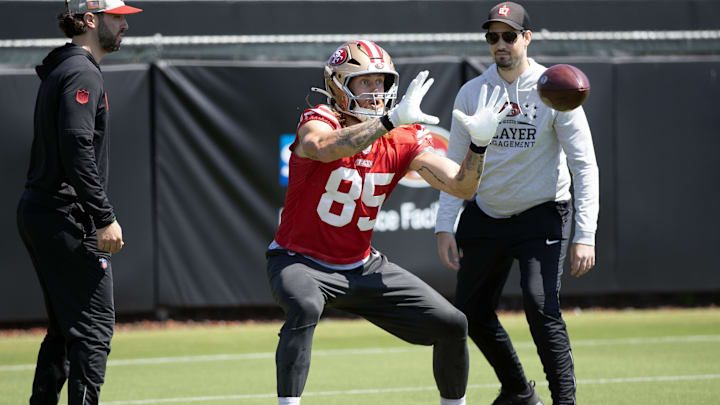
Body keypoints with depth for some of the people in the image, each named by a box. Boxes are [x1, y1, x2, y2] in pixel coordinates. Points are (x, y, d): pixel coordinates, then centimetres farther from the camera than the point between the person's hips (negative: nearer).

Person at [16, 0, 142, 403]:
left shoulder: (62, 71, 20)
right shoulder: (83, 74, -12)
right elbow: (77, 151, -22)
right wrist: (105, 219, -22)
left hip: (37, 215, 10)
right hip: (66, 218, -10)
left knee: (65, 327, 16)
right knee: (94, 326, -9)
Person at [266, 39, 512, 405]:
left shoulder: (403, 140, -3)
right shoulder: (319, 122, -18)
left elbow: (462, 186, -8)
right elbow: (322, 148, -44)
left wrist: (479, 141, -26)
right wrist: (391, 120, -51)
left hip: (361, 267, 6)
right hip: (301, 261, -6)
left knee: (451, 325, 3)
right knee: (305, 307, -40)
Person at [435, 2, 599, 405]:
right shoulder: (472, 93, -1)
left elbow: (584, 165, -14)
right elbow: (455, 166, 5)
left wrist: (585, 235, -22)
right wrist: (445, 226, -4)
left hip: (542, 216, -5)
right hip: (485, 217, 5)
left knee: (541, 307, -22)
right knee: (471, 313, 10)